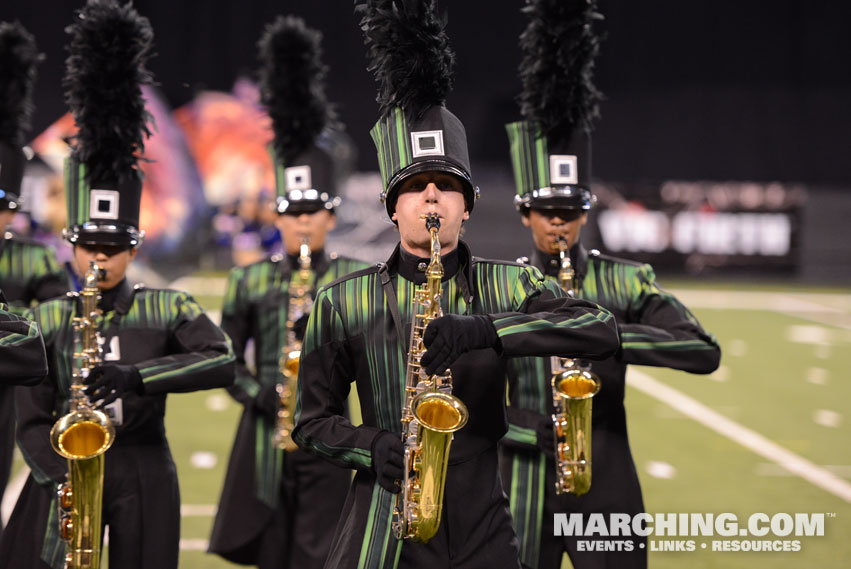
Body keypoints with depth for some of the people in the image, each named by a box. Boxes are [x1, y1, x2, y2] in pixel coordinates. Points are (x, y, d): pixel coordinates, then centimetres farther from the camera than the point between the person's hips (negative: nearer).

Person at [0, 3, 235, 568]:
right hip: (68, 470, 0)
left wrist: (136, 375, -25)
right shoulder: (48, 320, 5)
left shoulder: (168, 308, 3)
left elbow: (223, 362, -13)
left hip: (144, 477, 0)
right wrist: (63, 483, -17)